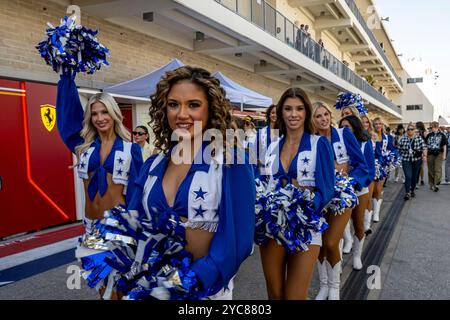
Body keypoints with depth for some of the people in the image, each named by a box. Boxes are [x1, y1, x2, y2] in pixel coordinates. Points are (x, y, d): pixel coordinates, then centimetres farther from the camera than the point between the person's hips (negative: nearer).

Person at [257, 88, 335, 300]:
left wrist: (303, 206, -24)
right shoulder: (272, 147, 9)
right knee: (274, 294, 13)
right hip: (272, 227, 3)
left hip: (305, 228, -3)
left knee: (295, 296, 3)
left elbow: (326, 189, -7)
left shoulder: (319, 144, -2)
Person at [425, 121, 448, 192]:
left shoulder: (442, 135, 1)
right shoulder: (429, 135, 6)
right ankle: (431, 184, 22)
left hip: (438, 154, -2)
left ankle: (436, 185, -10)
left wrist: (444, 155, -3)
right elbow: (425, 145, 8)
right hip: (430, 154, 3)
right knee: (430, 170, 9)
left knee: (438, 170, -8)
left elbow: (444, 146, 2)